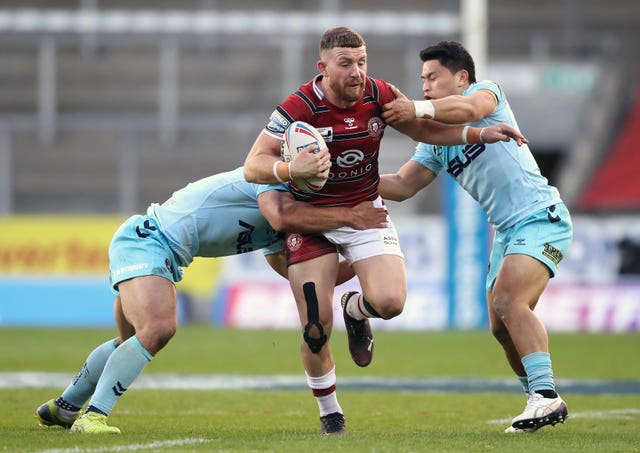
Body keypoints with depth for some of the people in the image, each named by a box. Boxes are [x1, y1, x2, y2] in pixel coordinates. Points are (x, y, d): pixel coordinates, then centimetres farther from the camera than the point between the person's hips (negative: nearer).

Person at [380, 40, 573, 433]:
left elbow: (469, 108, -28)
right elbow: (402, 186, 10)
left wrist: (419, 109, -41)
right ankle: (542, 401, 17)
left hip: (541, 216, -9)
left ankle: (547, 395, -31)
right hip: (507, 231, 9)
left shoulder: (487, 92, -3)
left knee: (508, 301, -26)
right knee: (502, 326, 6)